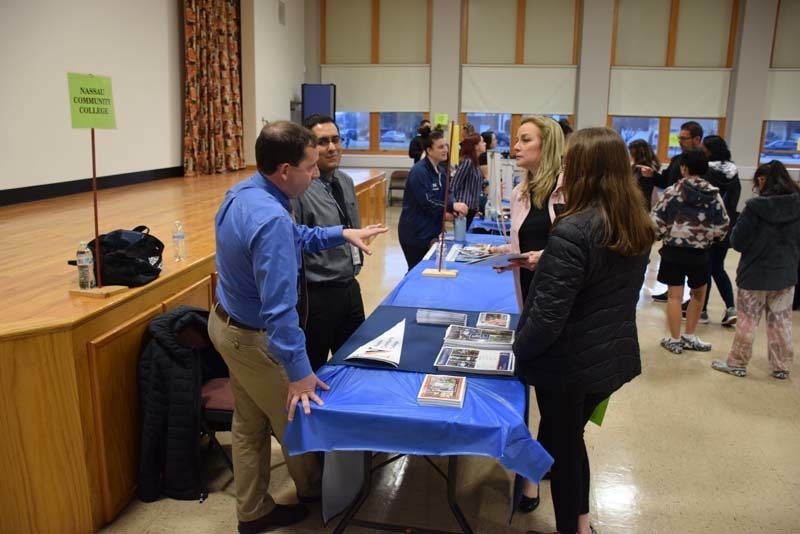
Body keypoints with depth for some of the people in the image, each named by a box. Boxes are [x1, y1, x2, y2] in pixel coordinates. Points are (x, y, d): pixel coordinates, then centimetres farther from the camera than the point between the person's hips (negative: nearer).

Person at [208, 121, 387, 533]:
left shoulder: (243, 192, -2)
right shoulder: (271, 219, -33)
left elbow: (295, 238, 14)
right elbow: (279, 307, -35)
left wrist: (342, 234, 10)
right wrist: (300, 371, -30)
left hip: (228, 323, 10)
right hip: (255, 339, -9)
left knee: (248, 423, 21)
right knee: (296, 419, 15)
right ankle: (314, 491, 41)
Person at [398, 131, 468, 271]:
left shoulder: (439, 170, 10)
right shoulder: (419, 171, -19)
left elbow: (445, 195, 9)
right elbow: (427, 203, -24)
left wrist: (455, 208, -12)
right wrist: (452, 206, -25)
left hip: (431, 232, 8)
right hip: (415, 233, -8)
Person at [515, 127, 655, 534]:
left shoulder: (572, 232, -26)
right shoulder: (639, 227, -1)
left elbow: (548, 316, -24)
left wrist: (518, 350, -8)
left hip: (570, 363, -7)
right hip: (614, 356, 8)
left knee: (562, 445, 15)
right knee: (571, 437, 26)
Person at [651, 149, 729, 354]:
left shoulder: (673, 191, -8)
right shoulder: (713, 194, -1)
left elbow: (657, 220, -9)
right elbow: (722, 226, -1)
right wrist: (708, 238, 16)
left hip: (673, 251, -2)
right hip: (700, 253, 2)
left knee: (675, 296, 5)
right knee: (698, 293, 20)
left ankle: (674, 340, 12)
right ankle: (689, 337, 28)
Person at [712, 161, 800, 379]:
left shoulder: (755, 206, -18)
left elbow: (737, 241, -15)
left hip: (755, 273, -4)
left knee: (747, 320, 8)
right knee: (781, 322, 14)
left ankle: (737, 363, 19)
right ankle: (782, 367, 24)